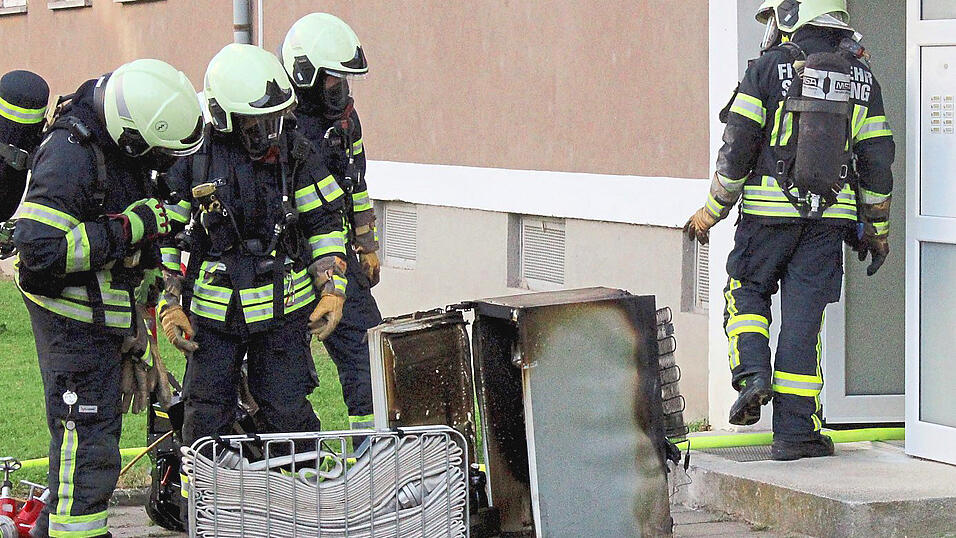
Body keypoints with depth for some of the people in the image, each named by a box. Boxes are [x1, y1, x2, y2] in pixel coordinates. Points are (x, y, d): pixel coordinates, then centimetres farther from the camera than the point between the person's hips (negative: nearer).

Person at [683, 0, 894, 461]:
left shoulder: (769, 68, -5)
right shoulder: (861, 78, 6)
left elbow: (737, 148, -6)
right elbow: (877, 161, 7)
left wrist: (711, 212, 5)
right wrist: (878, 229, 16)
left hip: (769, 211, -2)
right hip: (830, 216, 3)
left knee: (747, 293, 18)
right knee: (803, 317, 4)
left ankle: (752, 373, -6)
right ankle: (795, 431, 3)